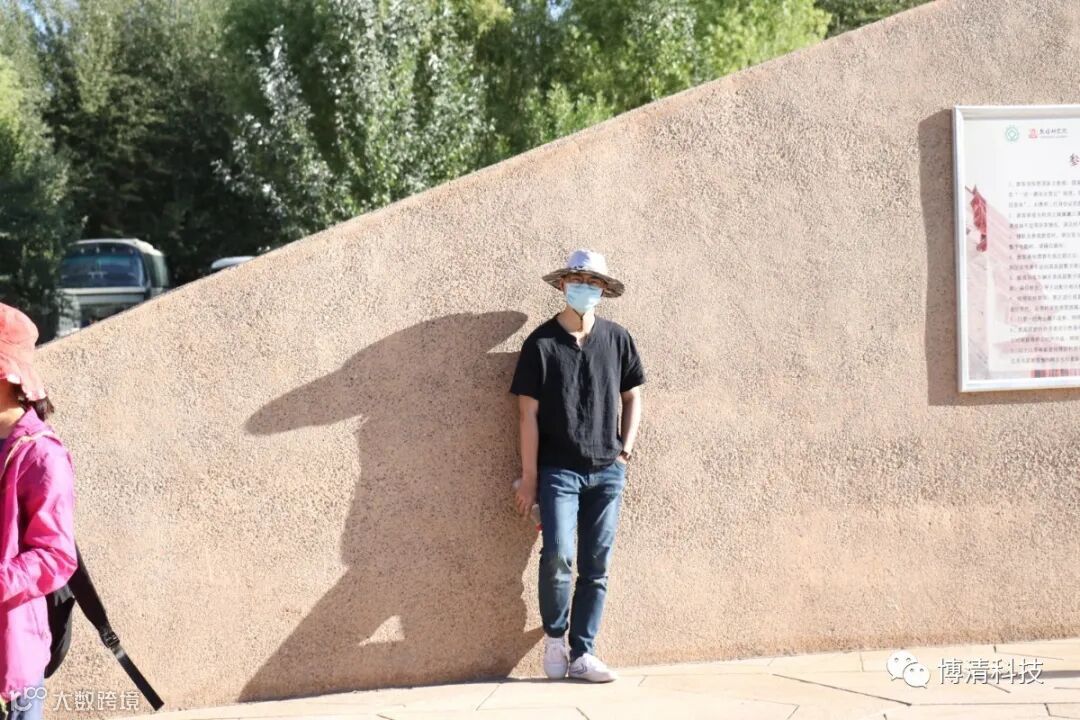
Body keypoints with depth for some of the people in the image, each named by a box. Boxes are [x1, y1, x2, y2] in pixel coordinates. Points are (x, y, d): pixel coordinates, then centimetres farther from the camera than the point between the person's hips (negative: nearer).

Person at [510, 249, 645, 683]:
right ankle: (554, 635, 9)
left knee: (596, 568, 3)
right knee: (558, 556, -17)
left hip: (607, 473, 3)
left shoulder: (617, 339, 5)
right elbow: (528, 413, -3)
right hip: (558, 471, -3)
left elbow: (632, 397, 16)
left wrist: (626, 449, 4)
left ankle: (581, 655, 12)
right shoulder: (541, 343, -2)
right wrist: (529, 477, -6)